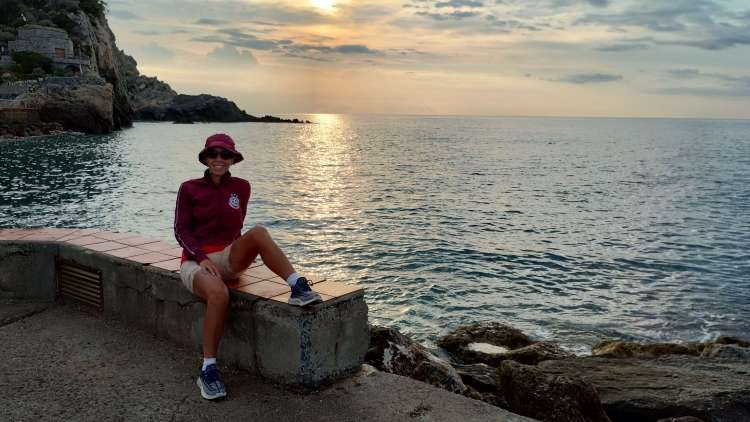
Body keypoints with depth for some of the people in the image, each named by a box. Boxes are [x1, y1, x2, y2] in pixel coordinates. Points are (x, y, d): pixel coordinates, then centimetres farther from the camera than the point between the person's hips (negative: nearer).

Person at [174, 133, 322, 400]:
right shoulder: (189, 189, 1)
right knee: (219, 294, -38)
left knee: (259, 232, -30)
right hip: (196, 260, -2)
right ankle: (208, 370, -28)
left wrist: (243, 252, 0)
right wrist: (202, 258, -18)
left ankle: (298, 288, -38)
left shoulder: (241, 187, 8)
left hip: (228, 257, 2)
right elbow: (181, 231, -3)